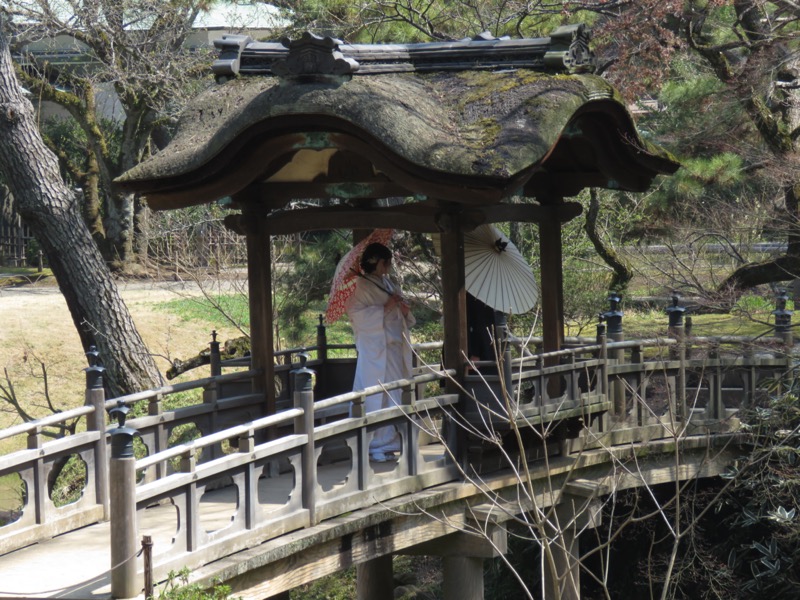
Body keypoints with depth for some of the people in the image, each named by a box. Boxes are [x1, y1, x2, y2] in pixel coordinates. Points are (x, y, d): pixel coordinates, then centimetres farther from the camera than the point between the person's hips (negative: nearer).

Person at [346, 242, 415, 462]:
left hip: (396, 348, 7)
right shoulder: (361, 287, -4)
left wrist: (405, 310, 1)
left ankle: (390, 443, 11)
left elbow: (405, 320, 24)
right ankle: (376, 447, -6)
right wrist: (385, 308, -18)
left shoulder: (390, 286, 18)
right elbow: (356, 315, -14)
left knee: (395, 395, 6)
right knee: (376, 398, -9)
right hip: (375, 351, -7)